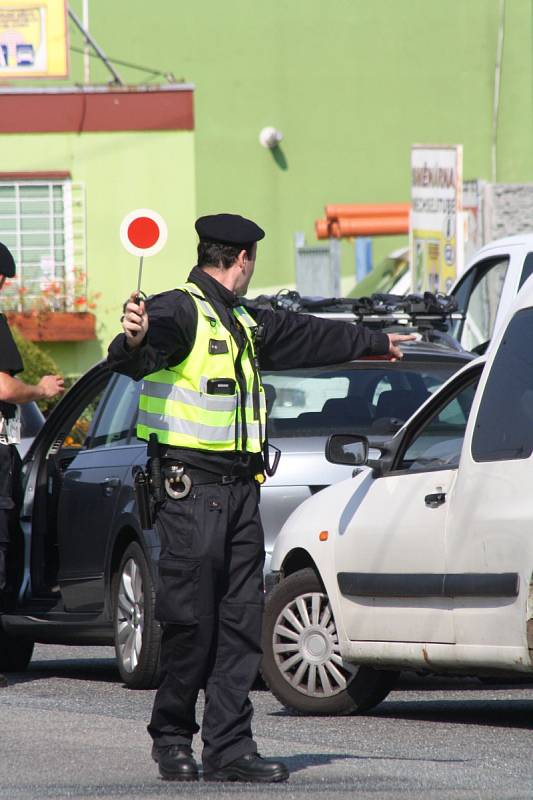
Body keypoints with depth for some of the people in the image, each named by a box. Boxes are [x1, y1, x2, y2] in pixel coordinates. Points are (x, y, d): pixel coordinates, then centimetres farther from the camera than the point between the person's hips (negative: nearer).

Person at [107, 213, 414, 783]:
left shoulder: (245, 324, 23)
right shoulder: (180, 311, -7)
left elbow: (307, 336, 39)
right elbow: (132, 362, -26)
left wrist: (375, 343, 53)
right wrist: (134, 340, -50)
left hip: (239, 490, 9)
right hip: (191, 490, -8)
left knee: (241, 623, 3)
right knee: (190, 623, -7)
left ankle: (230, 749, 3)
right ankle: (172, 740, 6)